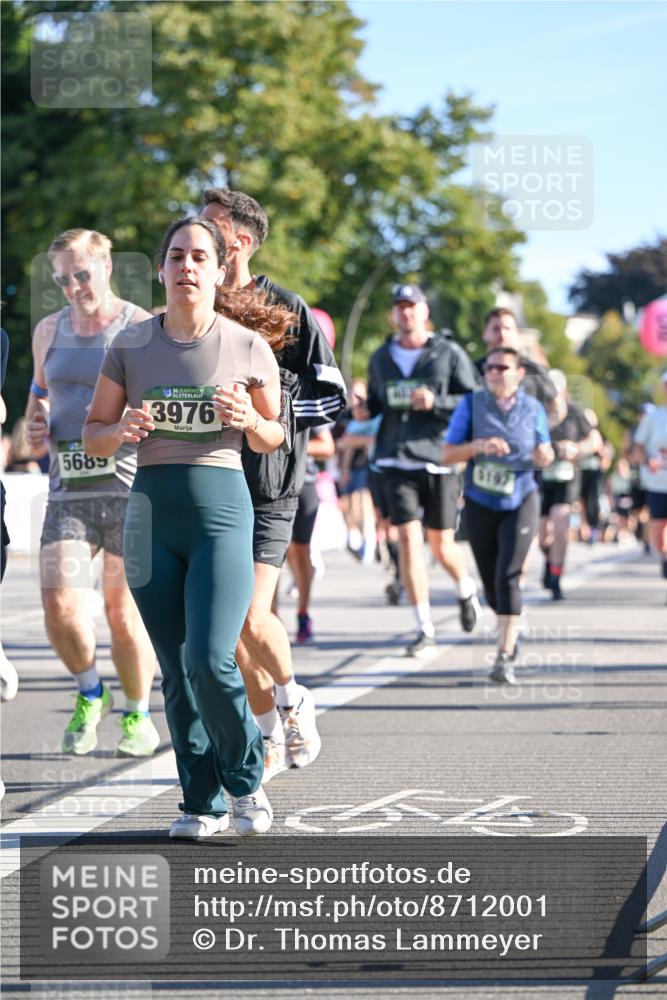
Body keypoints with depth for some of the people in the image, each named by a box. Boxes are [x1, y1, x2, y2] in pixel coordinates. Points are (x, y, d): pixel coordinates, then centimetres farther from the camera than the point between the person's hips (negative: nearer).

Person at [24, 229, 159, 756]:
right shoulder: (50, 331, 14)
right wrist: (35, 427, 9)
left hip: (130, 484, -4)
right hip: (69, 487, 4)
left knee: (123, 612, -3)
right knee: (59, 604, -10)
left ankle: (138, 713, 20)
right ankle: (90, 693, 18)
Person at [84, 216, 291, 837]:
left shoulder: (248, 347, 4)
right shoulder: (130, 347, 7)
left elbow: (274, 437, 13)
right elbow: (93, 436, 12)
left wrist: (249, 421, -9)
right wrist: (123, 430, -10)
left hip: (222, 507, -3)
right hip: (151, 510, 3)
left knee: (210, 659, -16)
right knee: (175, 671, 4)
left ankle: (247, 780, 9)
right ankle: (203, 802, 17)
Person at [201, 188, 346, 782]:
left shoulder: (285, 308, -4)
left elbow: (332, 395, -5)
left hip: (267, 484, -5)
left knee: (249, 617, -15)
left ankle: (292, 700, 13)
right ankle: (272, 734, 19)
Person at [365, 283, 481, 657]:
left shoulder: (449, 353, 0)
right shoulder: (381, 358, 11)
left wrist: (435, 402, -17)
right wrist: (362, 408, 2)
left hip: (439, 459, -2)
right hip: (397, 461, 2)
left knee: (442, 546, 5)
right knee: (409, 539, -11)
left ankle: (467, 588, 40)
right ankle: (425, 630, -6)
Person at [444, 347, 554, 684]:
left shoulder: (533, 408, 1)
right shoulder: (472, 404, -3)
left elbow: (543, 455, 13)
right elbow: (447, 454, -6)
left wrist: (544, 456, -11)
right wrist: (478, 446, -24)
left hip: (520, 504, -1)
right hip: (479, 505, 1)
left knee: (507, 577, -16)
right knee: (491, 583, 10)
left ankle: (506, 657, -17)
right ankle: (511, 633, 39)